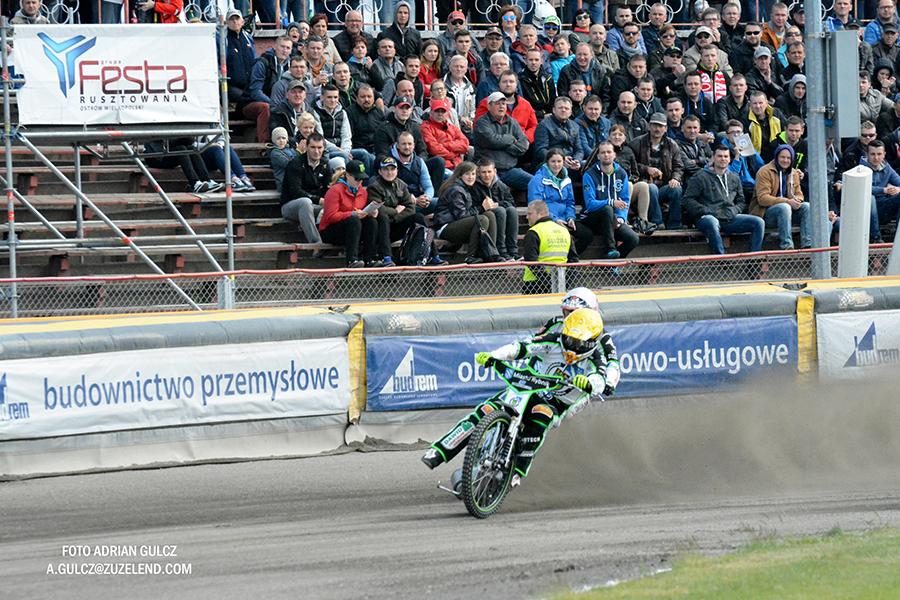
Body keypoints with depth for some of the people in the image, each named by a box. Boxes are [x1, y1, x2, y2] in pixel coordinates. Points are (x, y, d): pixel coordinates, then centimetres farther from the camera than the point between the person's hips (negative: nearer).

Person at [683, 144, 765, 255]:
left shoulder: (734, 178, 22)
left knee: (759, 222, -13)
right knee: (712, 223, -43)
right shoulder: (701, 177, 5)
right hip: (708, 217, -5)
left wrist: (735, 210, 7)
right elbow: (688, 200, -1)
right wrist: (706, 211, -11)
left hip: (730, 218, 5)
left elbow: (740, 200, 30)